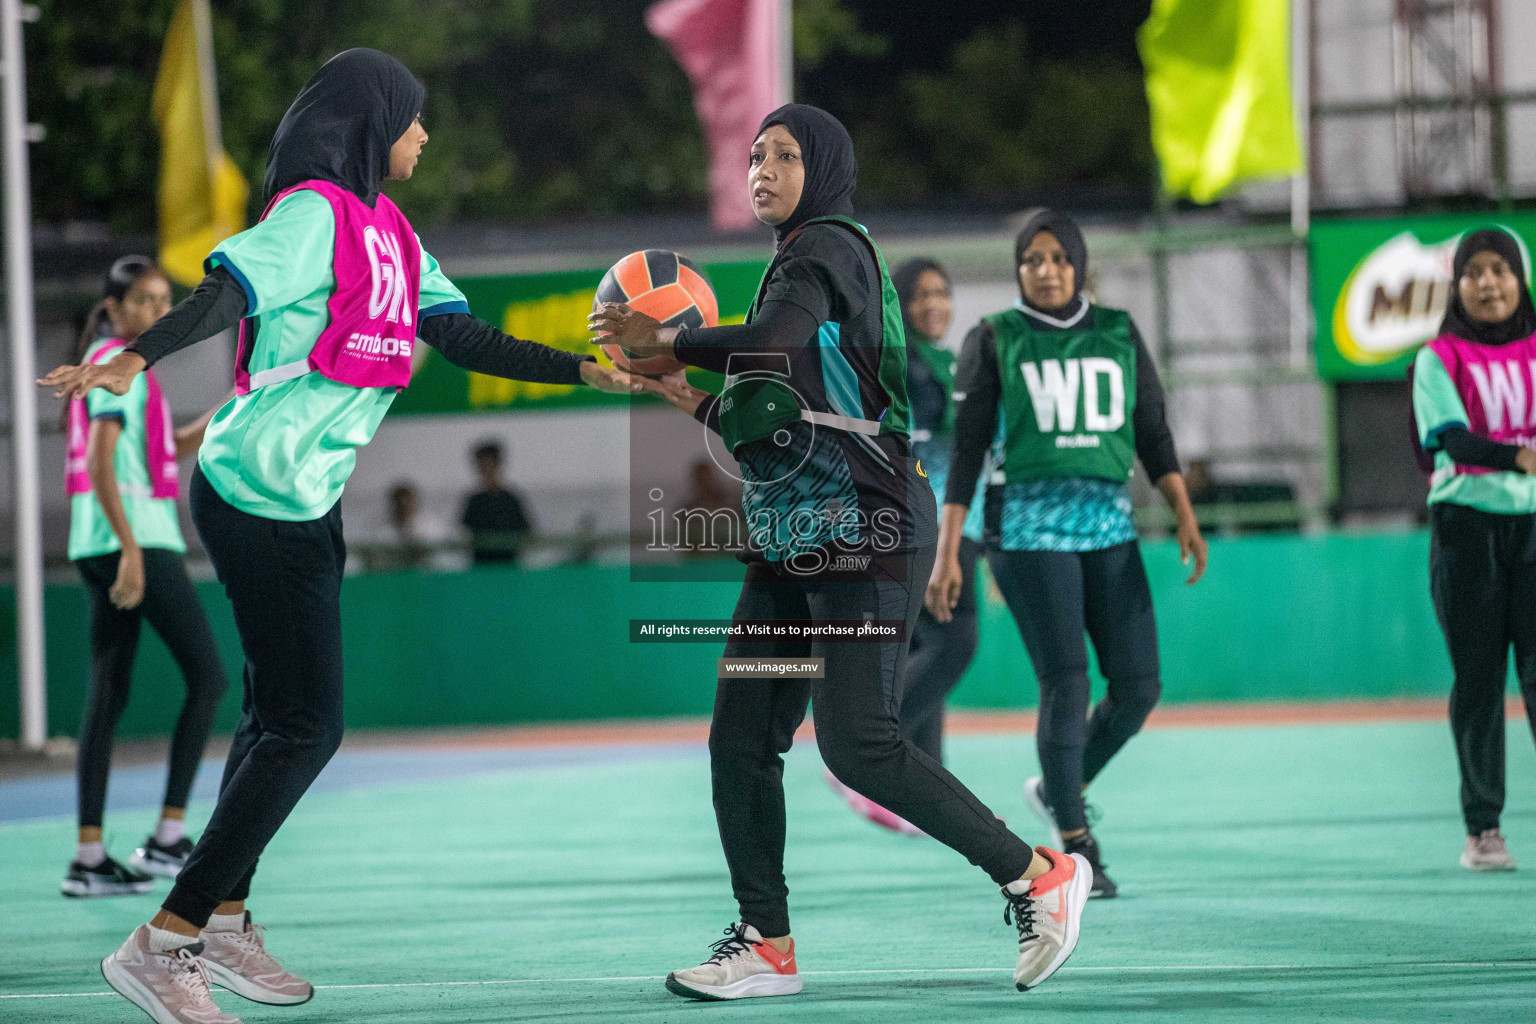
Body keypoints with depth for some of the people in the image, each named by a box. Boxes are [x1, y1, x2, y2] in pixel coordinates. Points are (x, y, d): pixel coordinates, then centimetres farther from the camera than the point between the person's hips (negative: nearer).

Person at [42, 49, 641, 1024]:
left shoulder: (393, 234, 14)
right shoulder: (316, 211, -14)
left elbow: (464, 339, 14)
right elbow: (229, 291, -28)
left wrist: (586, 370, 11)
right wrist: (135, 359, -43)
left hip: (307, 502, 10)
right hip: (261, 497, -10)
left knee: (281, 715, 16)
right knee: (307, 725, -12)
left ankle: (224, 922, 27)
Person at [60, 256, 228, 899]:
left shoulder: (112, 364, 20)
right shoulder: (120, 365, -10)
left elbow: (174, 448, 28)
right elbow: (100, 463, -20)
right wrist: (131, 548, -27)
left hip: (105, 549, 10)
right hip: (135, 534, -10)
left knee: (109, 695, 6)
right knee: (207, 676, -5)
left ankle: (89, 857, 2)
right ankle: (169, 835, -10)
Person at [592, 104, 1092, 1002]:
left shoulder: (831, 246, -7)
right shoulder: (796, 259, 21)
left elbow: (773, 338, -27)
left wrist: (665, 342, -15)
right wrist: (696, 404, 12)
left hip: (868, 533, -9)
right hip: (789, 548, 9)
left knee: (857, 743, -16)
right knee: (742, 740, 2)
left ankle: (1039, 875, -5)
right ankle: (767, 946, 7)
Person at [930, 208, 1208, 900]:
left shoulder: (1118, 334, 10)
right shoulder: (994, 340, 2)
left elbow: (1152, 433, 9)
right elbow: (967, 449, 0)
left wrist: (1185, 517, -5)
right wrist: (947, 555, -5)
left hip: (1109, 526, 4)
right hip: (1029, 526, -4)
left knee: (1138, 685, -1)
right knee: (1066, 685, -10)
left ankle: (1060, 789, 26)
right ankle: (1077, 851, 0)